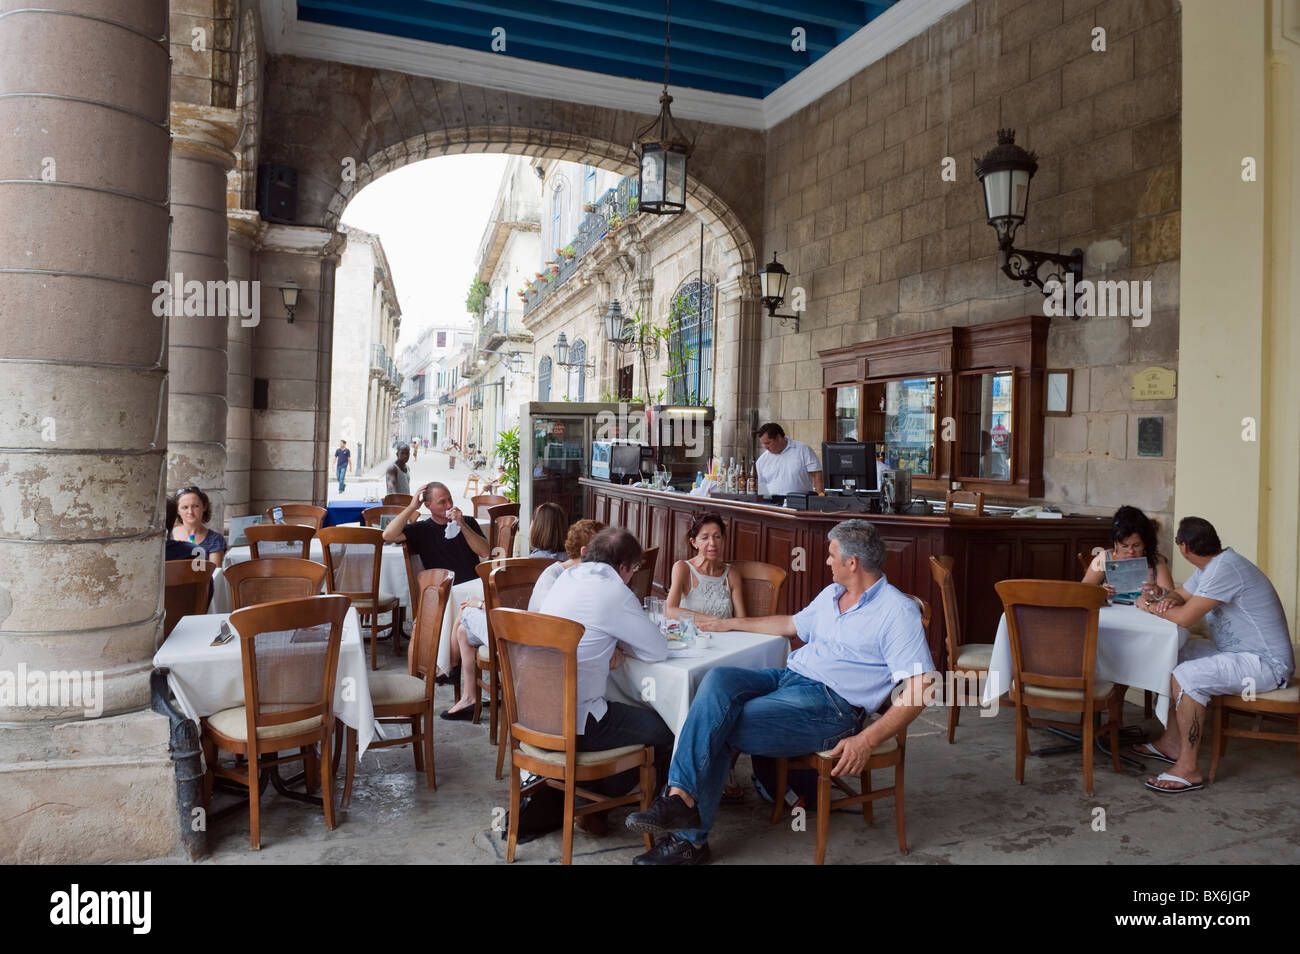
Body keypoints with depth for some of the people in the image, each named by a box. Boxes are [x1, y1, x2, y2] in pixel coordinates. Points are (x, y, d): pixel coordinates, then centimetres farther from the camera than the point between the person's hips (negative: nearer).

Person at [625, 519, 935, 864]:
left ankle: (690, 839, -12)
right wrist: (730, 624, 42)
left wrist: (866, 740, -23)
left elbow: (920, 687, -14)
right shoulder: (831, 594, 21)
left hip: (830, 702, -7)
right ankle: (681, 797, -29)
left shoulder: (898, 612, -6)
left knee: (715, 731, -21)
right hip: (788, 677, 8)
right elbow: (791, 624, 38)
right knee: (719, 679, -24)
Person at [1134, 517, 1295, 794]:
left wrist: (1149, 606, -9)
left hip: (1266, 664, -11)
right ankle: (1172, 742, 17)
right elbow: (1180, 594, 21)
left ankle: (1188, 769, -16)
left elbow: (1184, 618, -27)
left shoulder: (1225, 568, -24)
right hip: (1239, 653, 11)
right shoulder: (1210, 567, 8)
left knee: (1185, 677, -26)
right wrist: (1167, 600, -3)